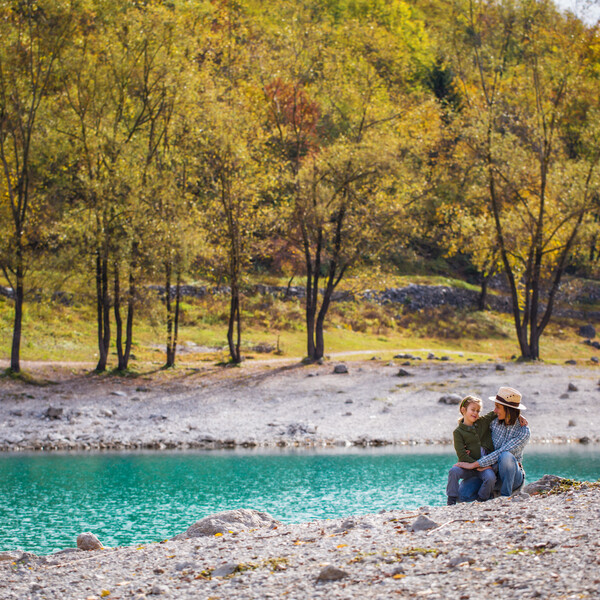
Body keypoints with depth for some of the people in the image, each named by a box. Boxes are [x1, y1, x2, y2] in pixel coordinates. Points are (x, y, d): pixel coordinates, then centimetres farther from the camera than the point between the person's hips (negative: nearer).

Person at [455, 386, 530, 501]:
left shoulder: (524, 432, -16)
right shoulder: (495, 422, 0)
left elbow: (500, 453, -23)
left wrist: (473, 465, -24)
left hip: (513, 475, -4)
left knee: (506, 456, -38)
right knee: (463, 493, -23)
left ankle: (505, 497, -20)